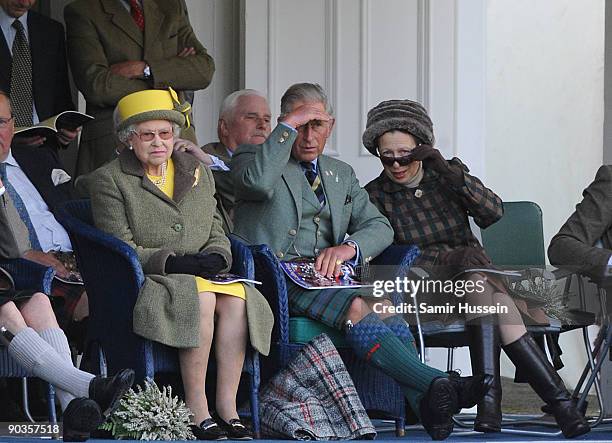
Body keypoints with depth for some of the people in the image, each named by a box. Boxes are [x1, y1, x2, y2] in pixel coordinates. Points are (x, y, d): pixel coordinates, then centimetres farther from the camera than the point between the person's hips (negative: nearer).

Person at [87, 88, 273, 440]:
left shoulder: (198, 172, 19)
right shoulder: (109, 180, 3)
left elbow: (218, 235, 18)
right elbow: (121, 250, -6)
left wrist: (215, 257, -7)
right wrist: (173, 262, -18)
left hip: (203, 276, 5)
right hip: (146, 281, -5)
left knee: (236, 297, -30)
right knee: (201, 297, -36)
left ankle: (228, 408, -31)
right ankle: (197, 411, -33)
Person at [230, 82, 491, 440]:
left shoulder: (341, 174, 27)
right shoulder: (253, 157, 10)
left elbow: (380, 227, 16)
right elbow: (259, 182, -17)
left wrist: (348, 247, -7)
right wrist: (289, 126, -10)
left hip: (329, 276, 5)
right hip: (277, 275, -5)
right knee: (356, 307, -33)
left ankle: (426, 405, -43)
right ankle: (437, 385, -46)